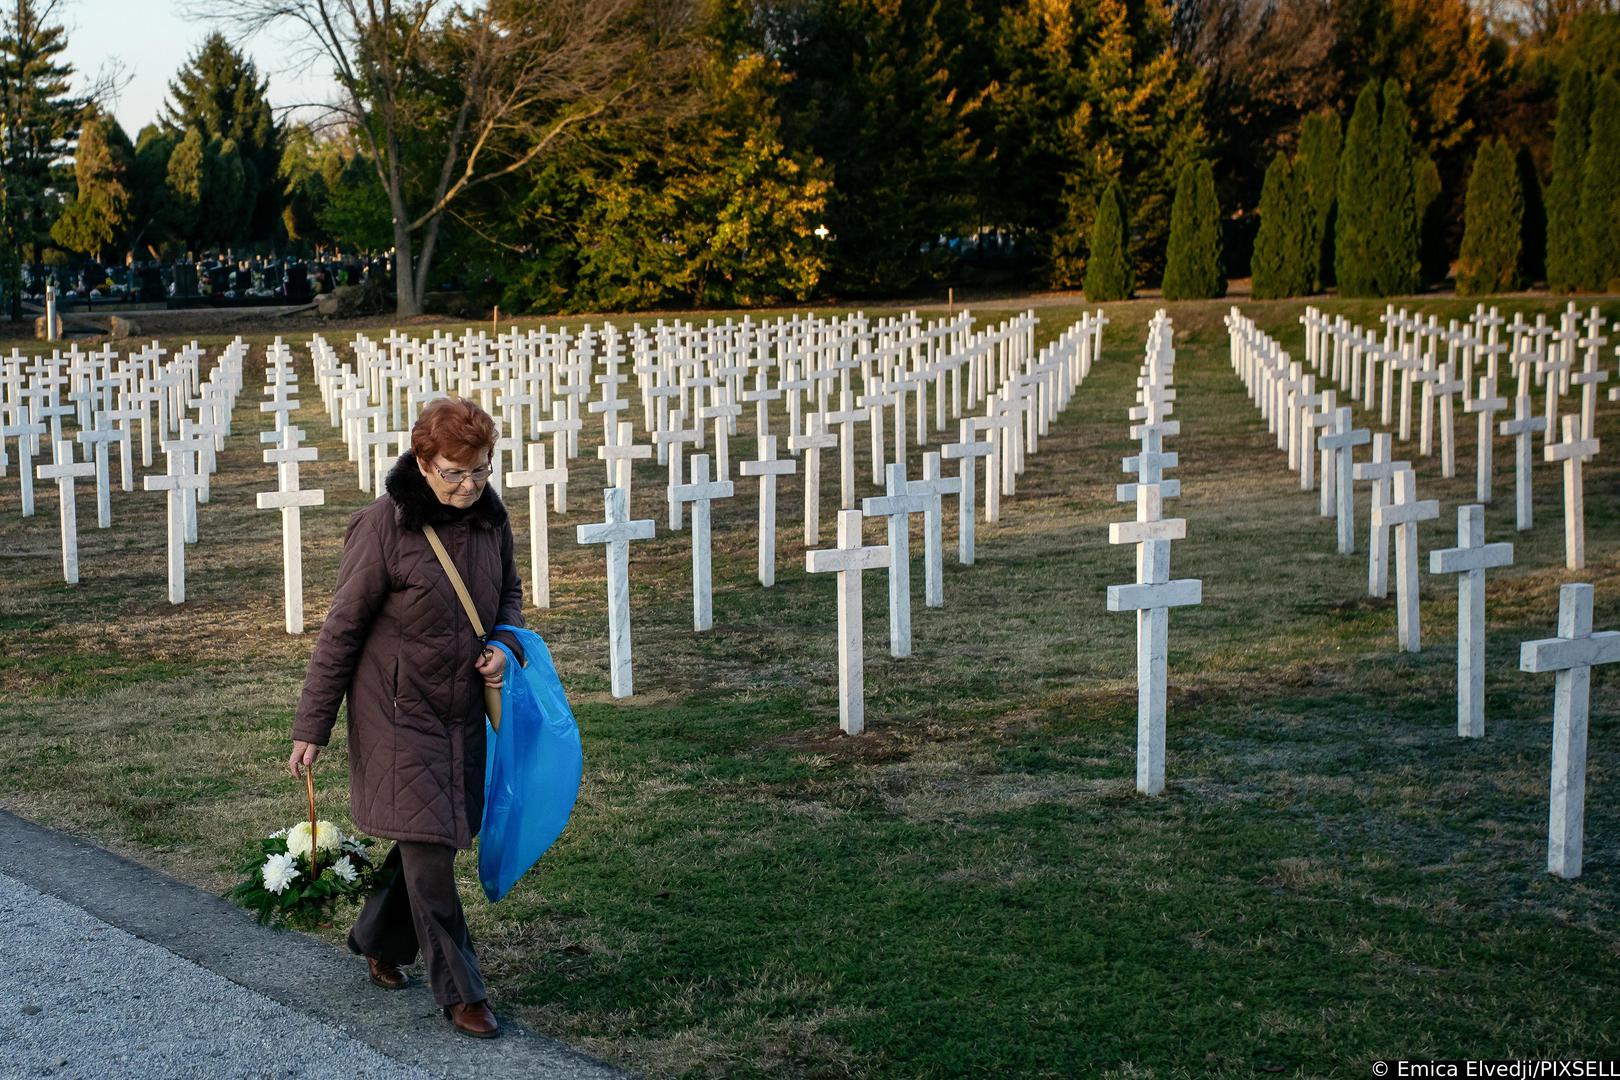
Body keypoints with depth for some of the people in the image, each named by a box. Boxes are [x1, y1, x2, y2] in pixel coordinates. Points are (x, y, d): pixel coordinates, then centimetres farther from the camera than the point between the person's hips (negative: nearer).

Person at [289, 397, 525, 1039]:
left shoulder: (490, 519, 0)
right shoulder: (383, 527, -17)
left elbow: (509, 594, 18)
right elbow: (341, 629, -11)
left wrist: (506, 645, -5)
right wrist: (311, 728, -9)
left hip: (463, 711, 6)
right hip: (398, 714, -6)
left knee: (431, 838, 15)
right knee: (428, 848, -5)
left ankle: (379, 942, 39)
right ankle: (460, 992, 6)